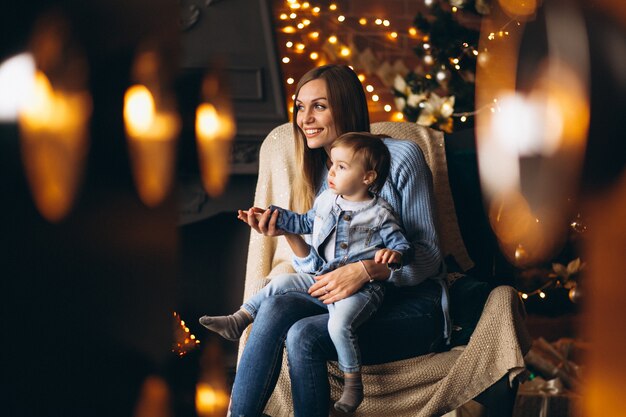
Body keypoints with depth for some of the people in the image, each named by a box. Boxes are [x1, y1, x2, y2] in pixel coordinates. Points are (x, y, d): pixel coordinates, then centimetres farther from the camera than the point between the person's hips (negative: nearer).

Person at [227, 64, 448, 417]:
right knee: (276, 308, -26)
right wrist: (288, 232, -8)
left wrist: (366, 269, -24)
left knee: (304, 336, -29)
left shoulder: (401, 156, -7)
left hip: (413, 305, -5)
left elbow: (429, 255, -9)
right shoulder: (318, 171, 11)